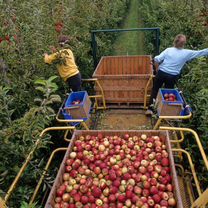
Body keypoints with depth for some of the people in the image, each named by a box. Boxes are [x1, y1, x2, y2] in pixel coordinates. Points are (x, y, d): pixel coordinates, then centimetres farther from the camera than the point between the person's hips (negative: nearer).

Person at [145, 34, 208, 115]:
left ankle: (150, 109, 15)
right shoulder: (187, 53, -7)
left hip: (161, 73, 0)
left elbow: (156, 59, -12)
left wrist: (158, 69, 3)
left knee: (155, 90, 14)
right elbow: (201, 52, 2)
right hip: (172, 77, 0)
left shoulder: (168, 50, -7)